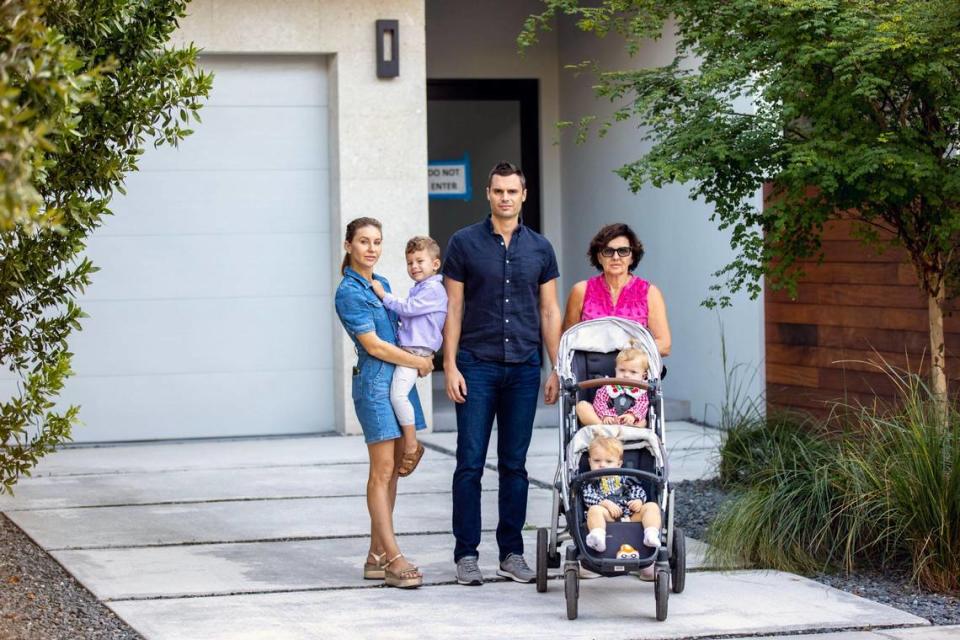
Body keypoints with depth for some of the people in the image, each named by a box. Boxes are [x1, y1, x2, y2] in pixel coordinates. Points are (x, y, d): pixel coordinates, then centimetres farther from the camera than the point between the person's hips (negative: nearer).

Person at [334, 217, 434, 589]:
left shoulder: (382, 285, 15)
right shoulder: (349, 293, -10)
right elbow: (374, 345, -13)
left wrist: (421, 359, 10)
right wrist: (419, 362, -5)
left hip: (400, 378, 8)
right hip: (375, 381, -8)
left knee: (393, 470, 7)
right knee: (382, 471, -8)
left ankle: (376, 555, 11)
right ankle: (393, 559, -9)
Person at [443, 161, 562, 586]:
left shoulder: (539, 248, 9)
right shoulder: (465, 243, 2)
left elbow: (549, 312, 11)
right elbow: (453, 308, 2)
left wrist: (557, 369, 6)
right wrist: (450, 365, -5)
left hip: (524, 368, 2)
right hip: (477, 366, -2)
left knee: (514, 465, 6)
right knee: (470, 463, -2)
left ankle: (512, 553, 12)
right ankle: (466, 554, 3)